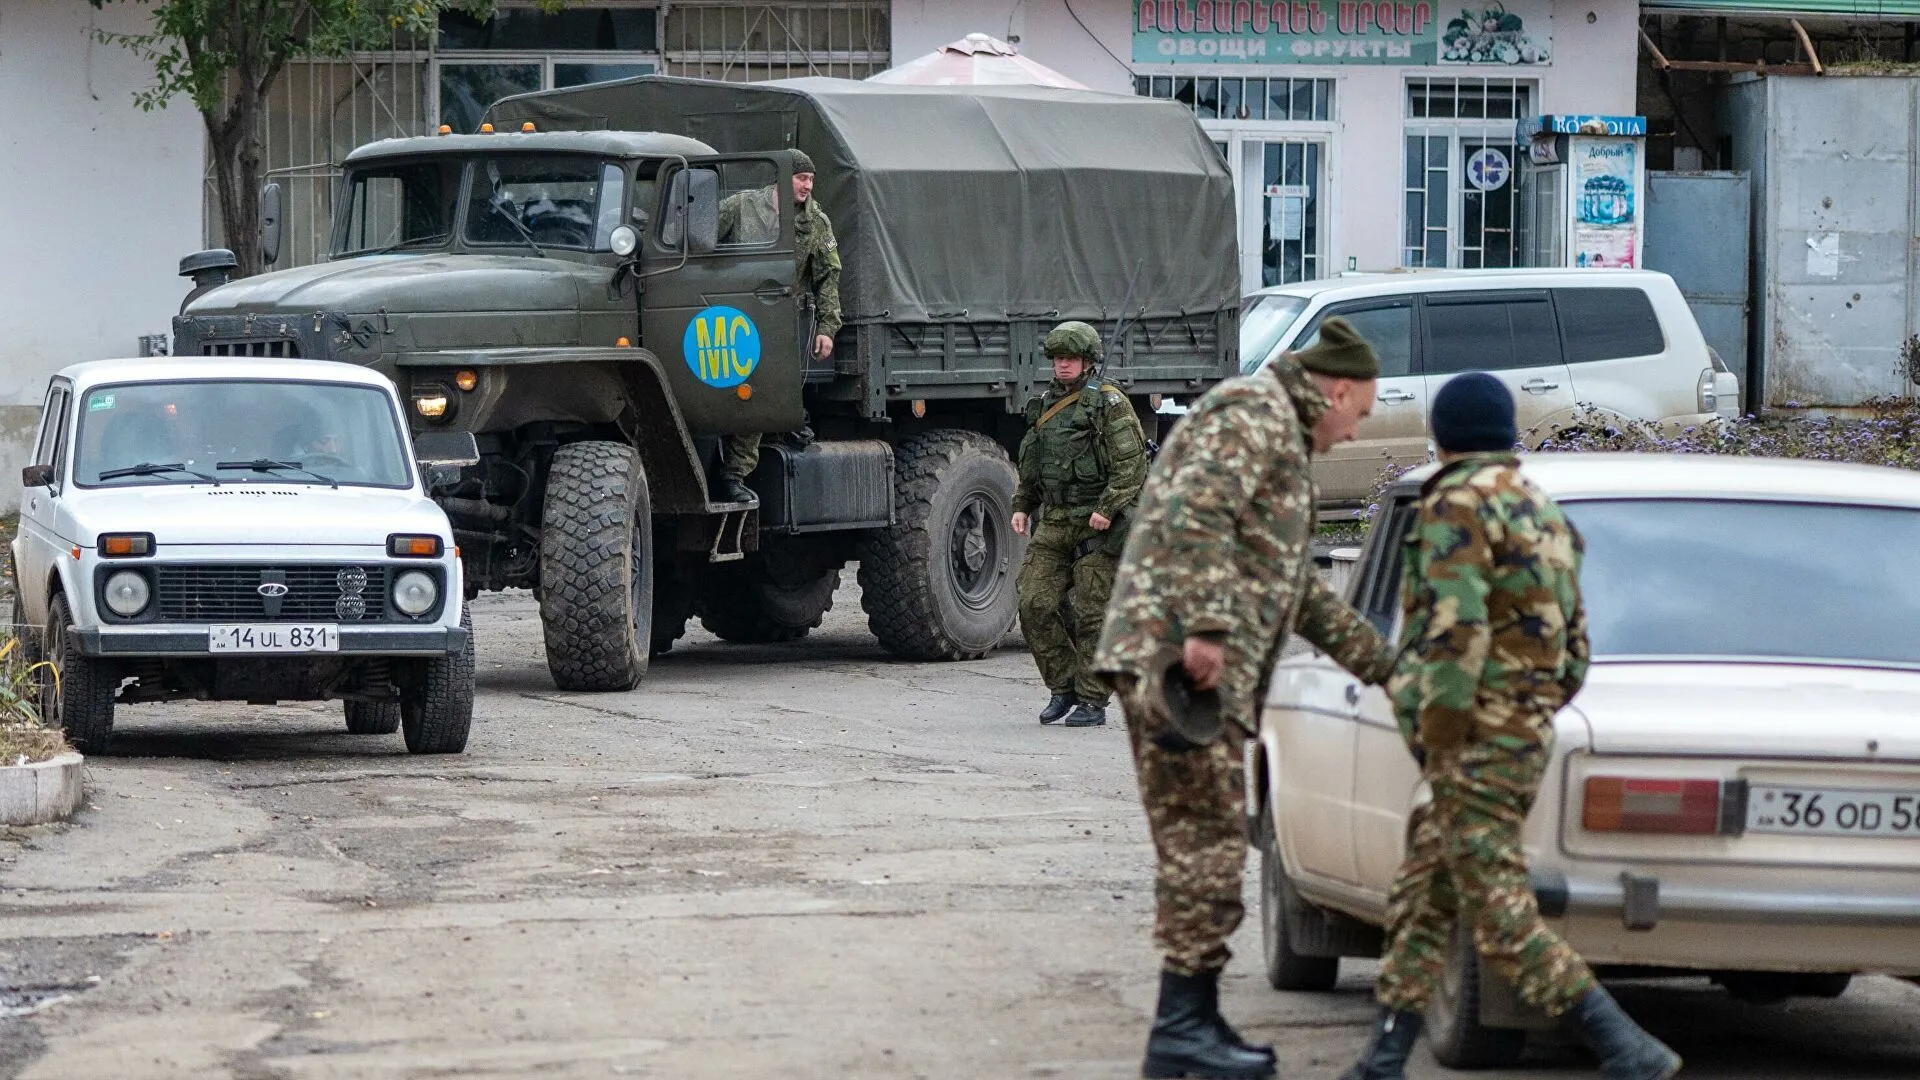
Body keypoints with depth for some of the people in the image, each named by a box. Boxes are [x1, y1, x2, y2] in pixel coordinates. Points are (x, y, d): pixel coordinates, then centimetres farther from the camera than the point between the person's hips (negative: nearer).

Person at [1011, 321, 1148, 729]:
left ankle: (1093, 702, 4)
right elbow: (1029, 465, 27)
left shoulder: (1109, 403, -5)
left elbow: (1131, 464, -12)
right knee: (1034, 604, -3)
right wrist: (1021, 506, 15)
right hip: (1054, 524, 6)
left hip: (1097, 525, -6)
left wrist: (1107, 509, -19)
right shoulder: (1045, 406, 16)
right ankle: (1064, 687, 11)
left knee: (1091, 615, -4)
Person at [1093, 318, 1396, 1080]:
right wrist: (1206, 627, -28)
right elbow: (1193, 515, -21)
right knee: (1209, 841, -11)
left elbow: (1302, 593, 37)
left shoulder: (1284, 444, 29)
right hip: (1175, 656, -10)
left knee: (1198, 845, 10)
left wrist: (1383, 666, 39)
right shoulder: (1253, 415, -5)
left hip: (1212, 673, 10)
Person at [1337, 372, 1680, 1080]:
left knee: (1502, 922, -10)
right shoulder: (1545, 516, 19)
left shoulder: (1458, 505, -10)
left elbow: (1454, 631, -21)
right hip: (1526, 733, 10)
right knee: (1419, 907, 12)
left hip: (1476, 748, -10)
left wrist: (1438, 748, -19)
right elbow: (1572, 657, 21)